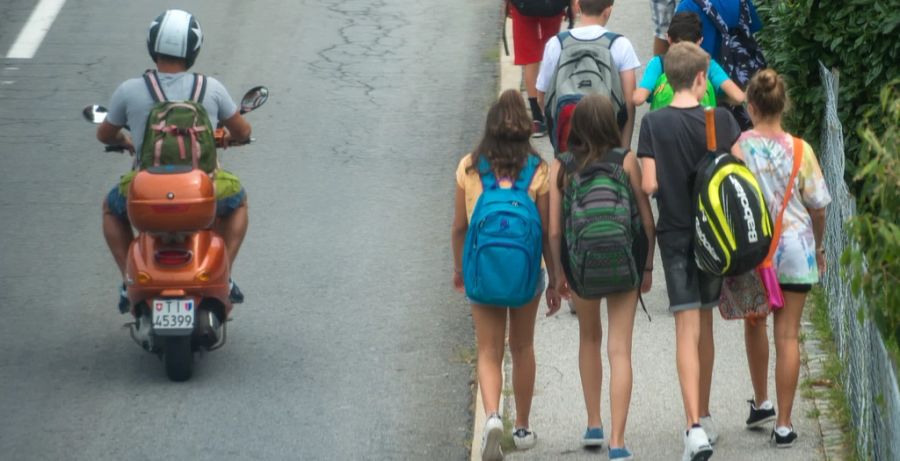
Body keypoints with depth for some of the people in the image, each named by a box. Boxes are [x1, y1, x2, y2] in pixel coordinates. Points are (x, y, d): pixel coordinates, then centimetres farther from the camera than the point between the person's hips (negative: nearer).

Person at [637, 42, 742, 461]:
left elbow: (649, 185, -11)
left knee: (688, 330, -6)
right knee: (705, 324, 17)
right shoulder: (721, 120, -5)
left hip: (675, 234, -2)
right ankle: (704, 417, 28)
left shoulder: (654, 123, -8)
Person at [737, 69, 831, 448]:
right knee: (787, 335, 2)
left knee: (754, 323, 24)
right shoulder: (799, 150, -9)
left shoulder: (737, 147, -9)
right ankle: (783, 424, 3)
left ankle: (761, 402, 31)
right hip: (794, 248, -1)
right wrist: (818, 246, 16)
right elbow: (818, 207, -2)